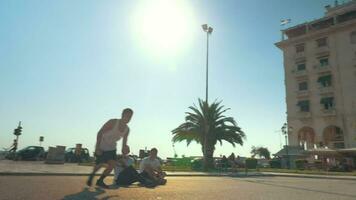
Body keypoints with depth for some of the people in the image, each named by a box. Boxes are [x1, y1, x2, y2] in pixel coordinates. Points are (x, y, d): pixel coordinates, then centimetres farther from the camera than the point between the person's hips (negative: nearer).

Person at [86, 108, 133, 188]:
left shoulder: (127, 129, -7)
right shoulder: (113, 122, -23)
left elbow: (124, 143, 2)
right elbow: (100, 133, -20)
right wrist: (97, 147, -24)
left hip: (111, 149, 5)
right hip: (101, 147, -5)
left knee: (112, 164, -9)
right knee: (99, 165, 2)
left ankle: (100, 181, 10)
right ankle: (91, 176, 35)